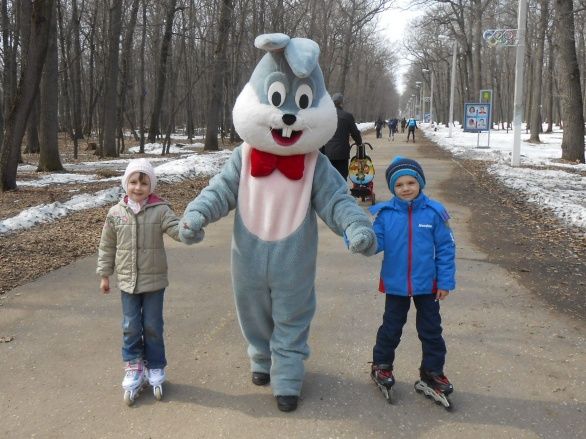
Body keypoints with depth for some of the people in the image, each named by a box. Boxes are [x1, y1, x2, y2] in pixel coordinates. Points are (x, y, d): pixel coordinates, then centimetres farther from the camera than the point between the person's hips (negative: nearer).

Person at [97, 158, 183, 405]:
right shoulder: (116, 213, -1)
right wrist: (104, 274, 9)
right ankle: (133, 369, 21)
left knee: (153, 327, 9)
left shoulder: (160, 210, -8)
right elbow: (107, 246, 7)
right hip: (127, 281, 2)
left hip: (154, 281, -2)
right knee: (131, 327, 7)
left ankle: (155, 368, 24)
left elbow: (176, 229, -19)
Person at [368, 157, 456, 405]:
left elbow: (445, 249, -5)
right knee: (391, 328, 15)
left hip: (427, 285, 0)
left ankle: (432, 372, 29)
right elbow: (376, 243, -11)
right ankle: (381, 365, 34)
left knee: (431, 330, 12)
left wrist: (445, 282, -5)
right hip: (395, 284, 0)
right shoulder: (384, 213, -8)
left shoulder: (434, 212, -10)